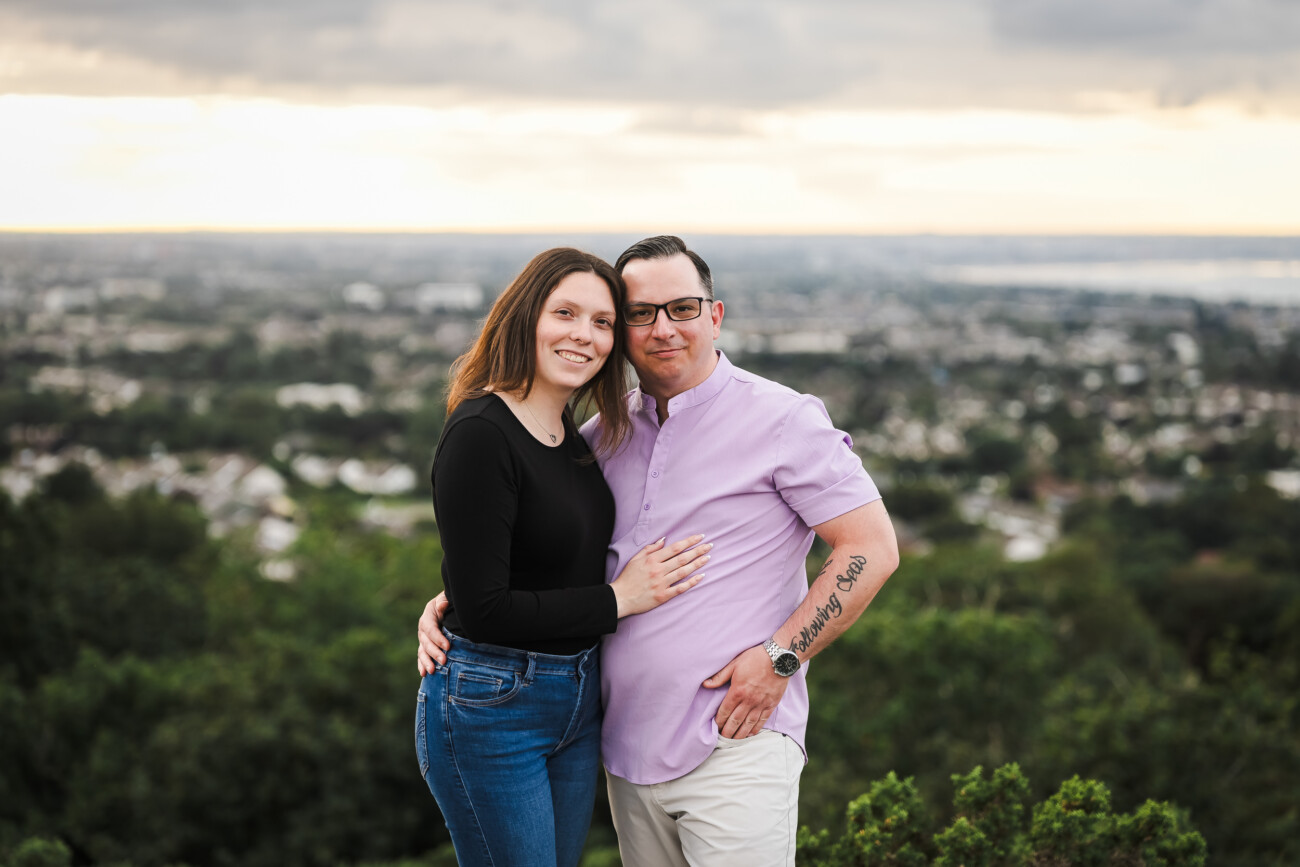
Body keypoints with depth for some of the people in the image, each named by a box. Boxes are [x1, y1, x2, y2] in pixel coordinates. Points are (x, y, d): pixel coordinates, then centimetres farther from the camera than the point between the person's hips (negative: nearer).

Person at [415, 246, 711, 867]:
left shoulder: (571, 437, 7)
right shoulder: (479, 433, -18)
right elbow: (484, 611, -22)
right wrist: (618, 599, -13)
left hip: (577, 700, 8)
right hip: (490, 705, -8)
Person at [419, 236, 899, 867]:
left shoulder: (782, 420, -6)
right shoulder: (605, 432, 11)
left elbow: (872, 548, -8)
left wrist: (779, 657, -14)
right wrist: (449, 601, 3)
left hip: (734, 745, -6)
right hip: (627, 749, 6)